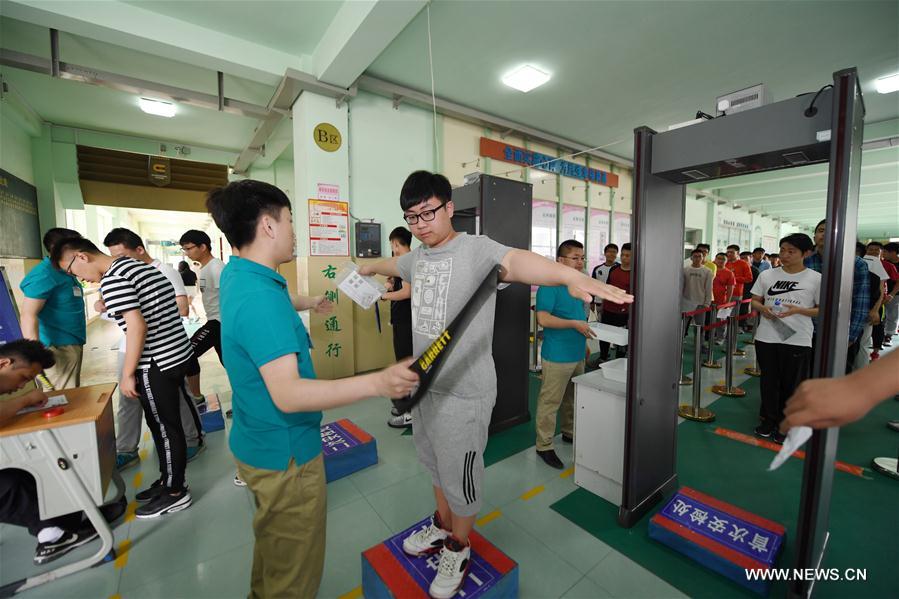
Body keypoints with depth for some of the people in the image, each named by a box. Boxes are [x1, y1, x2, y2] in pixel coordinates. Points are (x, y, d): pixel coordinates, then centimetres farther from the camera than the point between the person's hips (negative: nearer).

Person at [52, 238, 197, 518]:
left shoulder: (112, 280, -14)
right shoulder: (144, 267, 13)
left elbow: (137, 327, -21)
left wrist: (127, 375, -14)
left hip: (157, 365, -9)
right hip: (178, 355, 9)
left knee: (165, 428, 4)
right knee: (164, 425, 19)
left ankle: (176, 492, 19)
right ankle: (168, 480, 34)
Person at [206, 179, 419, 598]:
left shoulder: (236, 274, 2)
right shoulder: (260, 298, -31)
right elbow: (287, 394, -37)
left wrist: (306, 303, 40)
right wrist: (377, 383, -44)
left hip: (259, 442, 10)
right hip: (286, 453, -10)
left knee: (272, 541, 34)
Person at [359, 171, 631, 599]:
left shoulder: (475, 249, -18)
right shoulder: (418, 256, 6)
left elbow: (514, 261, -39)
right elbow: (391, 265, 29)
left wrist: (571, 276, -58)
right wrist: (367, 268, 48)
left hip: (462, 392, -7)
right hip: (423, 383, 8)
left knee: (460, 476, 14)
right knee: (436, 465, 27)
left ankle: (458, 550, 42)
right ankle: (442, 527, 53)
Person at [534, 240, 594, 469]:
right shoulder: (550, 285, -16)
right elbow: (543, 319, -24)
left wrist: (584, 338, 11)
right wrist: (575, 324, -24)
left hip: (577, 354, 9)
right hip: (557, 356, -9)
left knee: (573, 399, 22)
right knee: (550, 401, 1)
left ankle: (570, 433, 41)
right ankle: (544, 446, 14)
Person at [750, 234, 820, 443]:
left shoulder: (816, 279, -2)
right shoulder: (767, 275, 5)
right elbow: (755, 301, 11)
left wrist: (798, 310, -16)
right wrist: (763, 308, -10)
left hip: (797, 340, -2)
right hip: (766, 338, 2)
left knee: (791, 385, 8)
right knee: (768, 382, 13)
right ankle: (768, 419, 28)